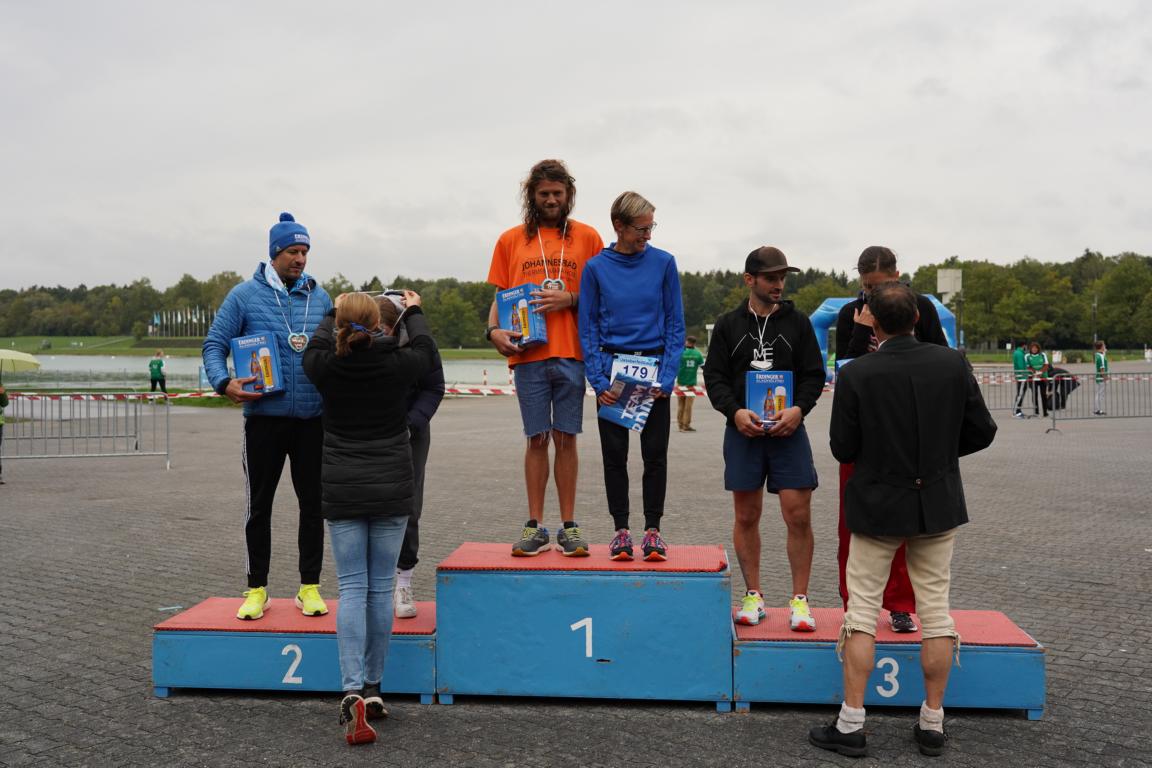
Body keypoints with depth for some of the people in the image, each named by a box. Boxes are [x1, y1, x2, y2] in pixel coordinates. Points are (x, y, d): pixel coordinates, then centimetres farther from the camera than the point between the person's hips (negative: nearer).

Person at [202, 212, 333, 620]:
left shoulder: (319, 297, 8)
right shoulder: (245, 295, -1)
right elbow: (214, 343, 0)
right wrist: (223, 383, -17)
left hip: (313, 418, 2)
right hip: (264, 416, -2)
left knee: (313, 503, 7)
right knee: (259, 505, 7)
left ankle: (310, 587, 19)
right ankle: (257, 589, 19)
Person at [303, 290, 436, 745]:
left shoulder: (325, 367, -5)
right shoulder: (399, 364, -7)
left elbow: (315, 346, 20)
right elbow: (425, 350, 16)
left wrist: (337, 315, 37)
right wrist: (414, 311, 34)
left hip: (342, 493, 0)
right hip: (392, 491, 0)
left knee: (351, 588, 2)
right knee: (381, 587, 8)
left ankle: (352, 691, -11)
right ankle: (373, 687, 17)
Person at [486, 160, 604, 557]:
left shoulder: (587, 237, 8)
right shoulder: (511, 240, 12)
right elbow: (500, 296, 12)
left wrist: (570, 298, -10)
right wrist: (494, 330, -6)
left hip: (571, 354, -1)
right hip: (528, 355, 1)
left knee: (566, 438, 3)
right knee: (536, 439, 4)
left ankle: (569, 525, 11)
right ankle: (535, 525, 12)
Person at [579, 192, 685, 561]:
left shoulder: (664, 263, 0)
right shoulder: (596, 268, -1)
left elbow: (675, 324, 1)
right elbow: (588, 328, 1)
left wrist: (666, 377, -8)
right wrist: (599, 381, -8)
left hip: (654, 369, 0)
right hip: (613, 368, 0)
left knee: (655, 454, 3)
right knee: (614, 455, 5)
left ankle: (652, 530, 14)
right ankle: (621, 529, 16)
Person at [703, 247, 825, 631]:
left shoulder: (798, 322, 7)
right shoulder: (728, 324, 7)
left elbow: (814, 374, 5)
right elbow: (714, 376, 4)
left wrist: (798, 408, -13)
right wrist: (735, 411, -13)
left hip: (788, 430, 0)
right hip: (742, 430, 1)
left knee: (799, 516, -5)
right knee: (746, 516, 7)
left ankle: (799, 599, 7)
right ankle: (753, 595, 20)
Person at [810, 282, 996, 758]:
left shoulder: (856, 375, -15)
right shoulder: (954, 364, -7)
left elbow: (843, 450, -9)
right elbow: (981, 433, 0)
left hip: (879, 505, -3)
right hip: (939, 504, 3)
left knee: (862, 612, 5)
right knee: (936, 609, 11)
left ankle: (851, 725, 9)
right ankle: (932, 724, 19)